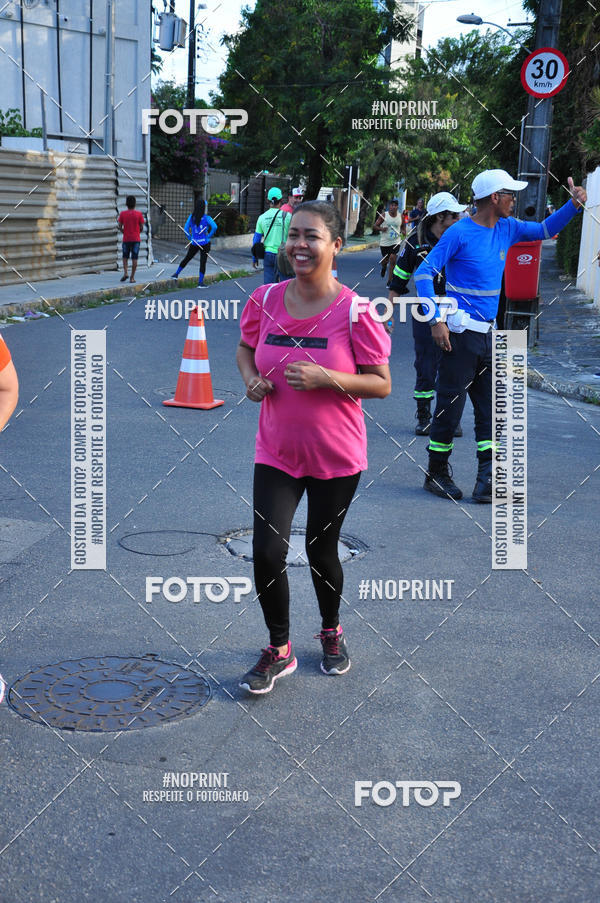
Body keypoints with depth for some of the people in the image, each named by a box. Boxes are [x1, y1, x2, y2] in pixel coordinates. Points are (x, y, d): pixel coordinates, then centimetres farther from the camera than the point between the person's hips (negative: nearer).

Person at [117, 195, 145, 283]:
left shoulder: (122, 213, -3)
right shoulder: (139, 213, -5)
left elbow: (120, 227, -3)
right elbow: (141, 227, -3)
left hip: (126, 239, 1)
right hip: (136, 239, -1)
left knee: (125, 257, 15)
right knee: (134, 258, 3)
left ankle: (125, 273, -4)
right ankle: (132, 277, 2)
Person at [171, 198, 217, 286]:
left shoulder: (191, 217, -3)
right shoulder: (206, 217, -12)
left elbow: (186, 229, -1)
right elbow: (214, 227, -23)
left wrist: (190, 238, 8)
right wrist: (209, 236, -10)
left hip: (194, 243, 4)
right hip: (204, 243, -4)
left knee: (187, 258, 20)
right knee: (203, 262, 4)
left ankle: (176, 274, 29)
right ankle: (200, 281, 3)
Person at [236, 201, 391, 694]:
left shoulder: (354, 311, -15)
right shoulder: (266, 300, -5)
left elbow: (382, 384, -11)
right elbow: (246, 349, 14)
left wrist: (326, 378, -25)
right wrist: (252, 378, -8)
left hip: (336, 457, -2)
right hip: (276, 452, 2)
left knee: (321, 549, 13)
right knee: (267, 552, -5)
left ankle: (332, 632, 42)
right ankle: (279, 651, 18)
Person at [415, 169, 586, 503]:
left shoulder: (507, 228, 9)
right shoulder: (460, 233, -11)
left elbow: (545, 230, 22)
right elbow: (424, 273, -12)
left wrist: (574, 204, 5)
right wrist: (437, 321, -19)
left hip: (489, 334, 8)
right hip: (461, 333, -7)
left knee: (490, 410, 5)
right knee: (450, 406, 0)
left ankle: (487, 482, 9)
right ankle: (436, 475, 15)